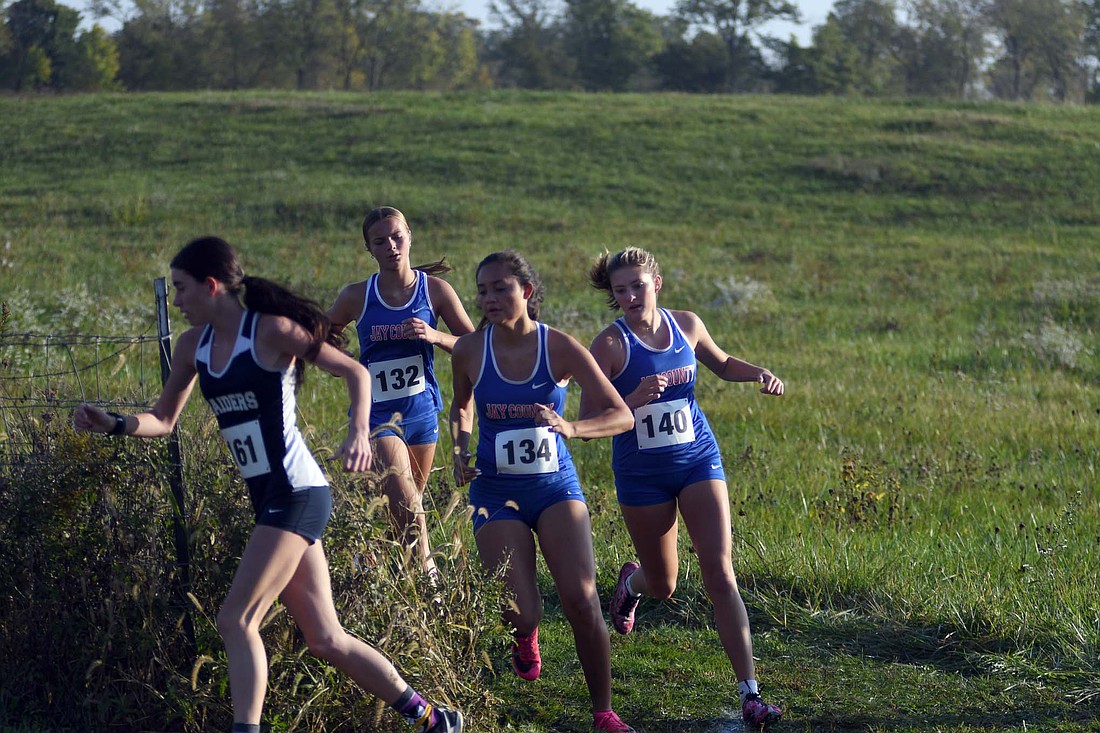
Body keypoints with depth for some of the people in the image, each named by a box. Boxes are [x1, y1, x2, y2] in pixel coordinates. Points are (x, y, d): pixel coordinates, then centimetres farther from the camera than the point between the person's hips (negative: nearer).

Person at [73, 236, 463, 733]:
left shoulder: (271, 330, -12)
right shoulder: (194, 346, 9)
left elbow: (354, 371, -7)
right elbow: (163, 420, 15)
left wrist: (359, 432, -23)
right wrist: (114, 425, -4)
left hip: (296, 495, -8)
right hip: (268, 500, 8)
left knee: (236, 620, -16)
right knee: (324, 639, 11)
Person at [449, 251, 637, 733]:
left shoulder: (560, 348, -10)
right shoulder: (469, 352, -5)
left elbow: (621, 415, -14)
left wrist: (571, 428, -33)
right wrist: (460, 451, -1)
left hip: (555, 485, 0)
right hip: (496, 491, 1)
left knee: (581, 602, -14)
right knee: (519, 615, -10)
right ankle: (525, 638, 30)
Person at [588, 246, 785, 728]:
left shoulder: (687, 325, -1)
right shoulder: (610, 344, -13)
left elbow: (722, 364, 19)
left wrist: (758, 374, -1)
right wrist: (635, 399, -31)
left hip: (698, 459, 2)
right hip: (642, 473, -2)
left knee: (719, 572, -13)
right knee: (663, 586, 12)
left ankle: (750, 694, -15)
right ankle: (632, 581, 53)